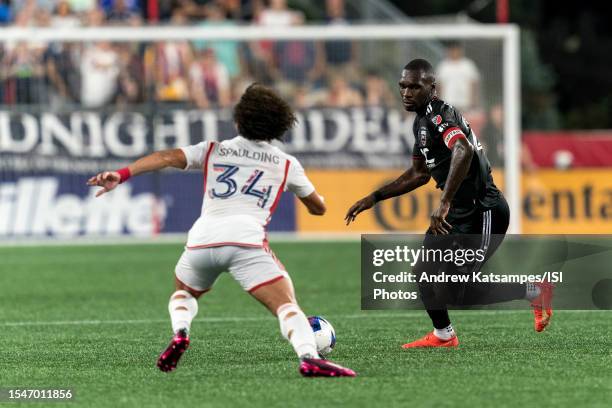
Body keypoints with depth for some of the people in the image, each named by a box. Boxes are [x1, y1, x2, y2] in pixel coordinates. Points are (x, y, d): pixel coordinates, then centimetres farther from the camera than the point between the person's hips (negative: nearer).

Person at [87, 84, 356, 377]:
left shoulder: (213, 151, 22)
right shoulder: (286, 164, 21)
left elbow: (167, 157, 6)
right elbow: (318, 208, 32)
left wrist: (121, 175, -1)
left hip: (201, 240, 2)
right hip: (247, 240, -2)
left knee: (184, 293, 32)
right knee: (287, 306, -9)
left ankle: (179, 334, 2)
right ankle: (309, 358, -37)